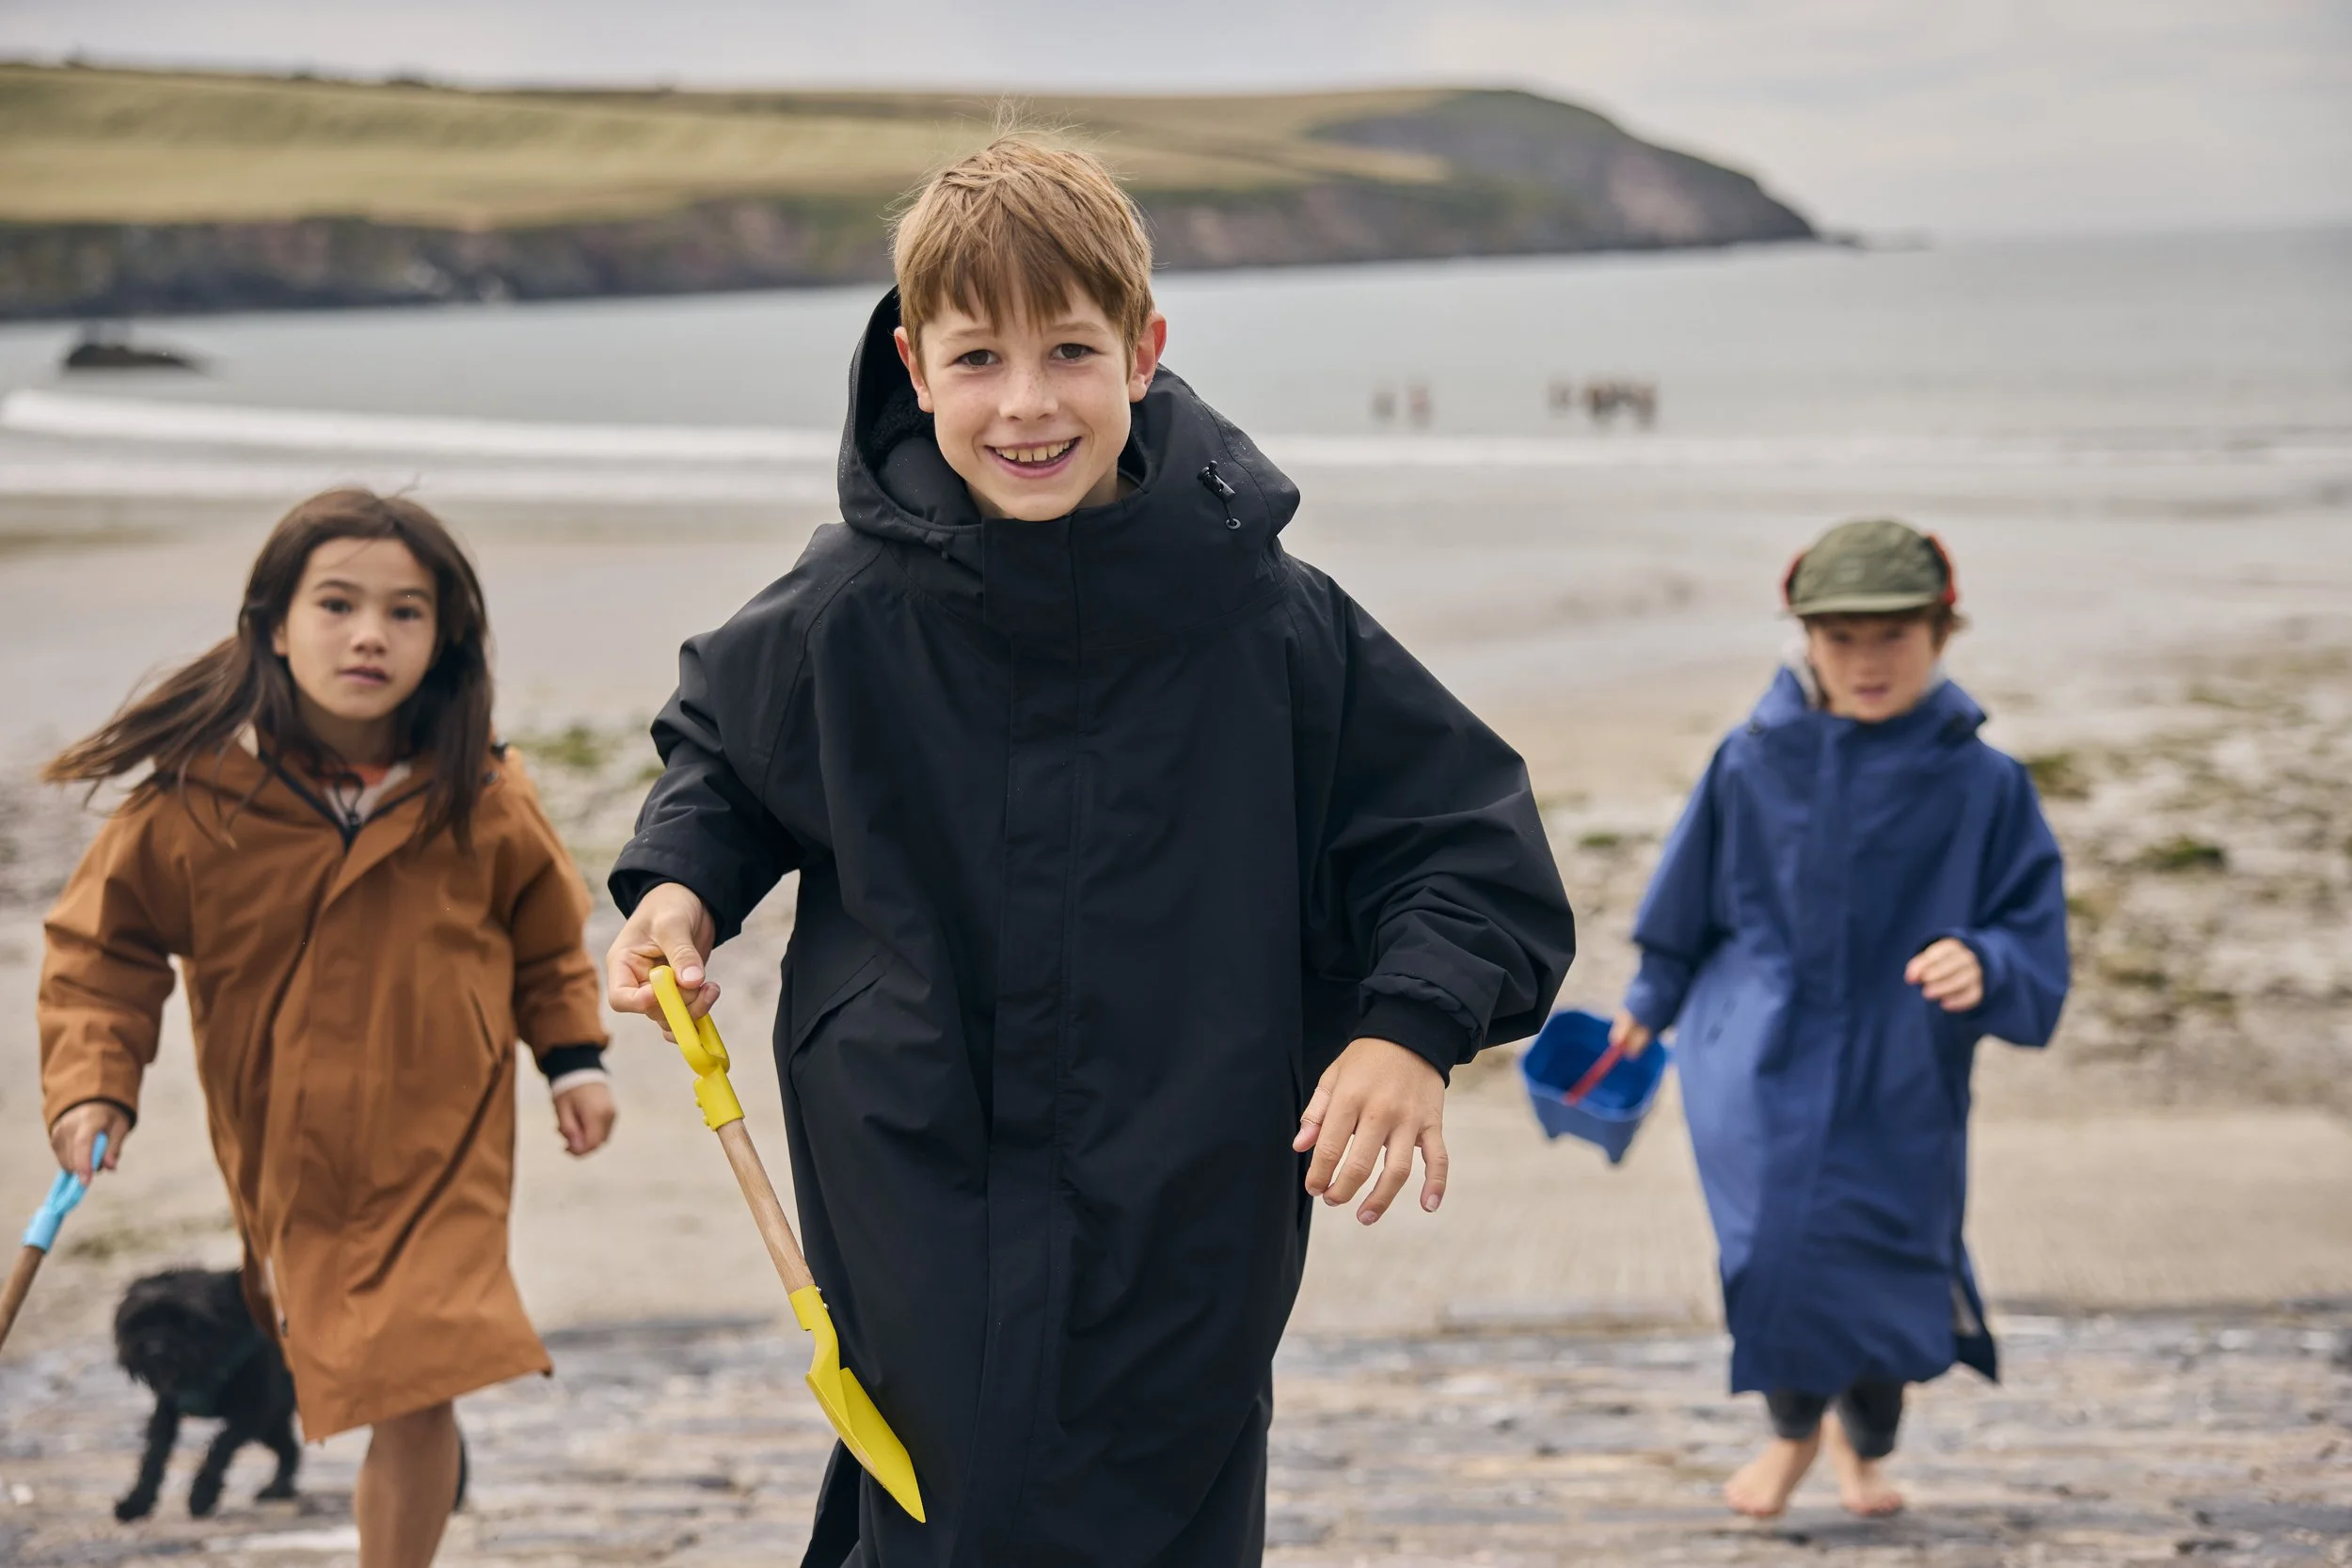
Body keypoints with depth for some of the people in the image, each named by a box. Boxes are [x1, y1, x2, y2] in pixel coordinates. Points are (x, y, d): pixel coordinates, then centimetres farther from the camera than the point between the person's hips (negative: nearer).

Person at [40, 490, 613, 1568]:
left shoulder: (479, 797, -8)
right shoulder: (198, 793, -14)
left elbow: (546, 929, 11)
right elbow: (101, 943, -3)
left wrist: (573, 1057, 7)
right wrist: (91, 1082, -13)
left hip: (442, 1152, -1)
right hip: (285, 1153, 1)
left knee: (415, 1402, -13)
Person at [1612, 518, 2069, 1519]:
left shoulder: (1981, 787, -5)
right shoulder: (1753, 765, -1)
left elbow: (2034, 938, -3)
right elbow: (1690, 904, 15)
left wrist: (1983, 967, -25)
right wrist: (1652, 1002, 26)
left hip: (1895, 1075, 0)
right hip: (1760, 1059, 0)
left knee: (1883, 1264, 4)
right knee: (1777, 1242, -16)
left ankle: (1866, 1445, 38)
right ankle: (1794, 1426, 16)